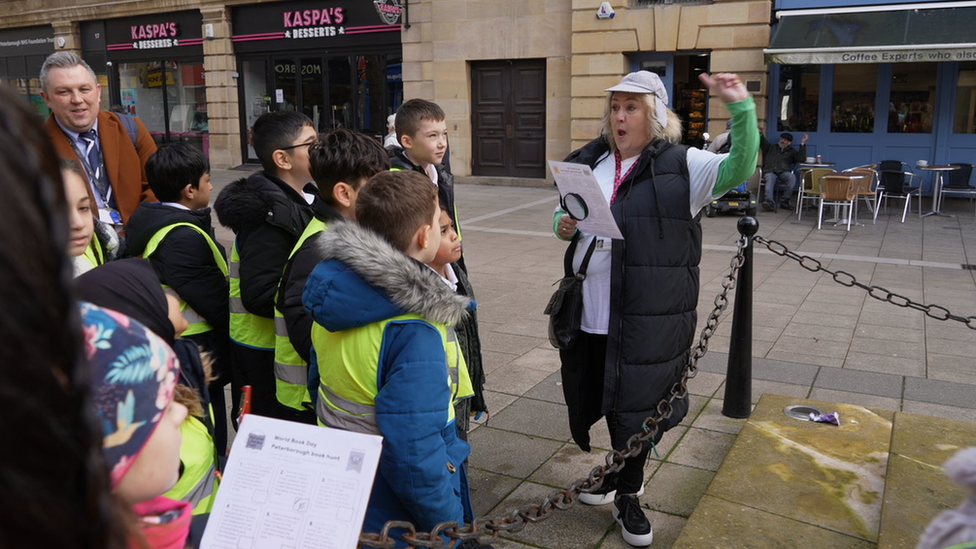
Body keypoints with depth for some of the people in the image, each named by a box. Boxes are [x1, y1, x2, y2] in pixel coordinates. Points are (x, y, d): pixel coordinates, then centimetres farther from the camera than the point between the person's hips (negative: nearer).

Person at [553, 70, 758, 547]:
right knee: (597, 399, 18)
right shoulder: (590, 162, 9)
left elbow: (740, 169, -20)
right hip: (588, 310, 5)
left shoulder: (682, 166, -6)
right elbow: (566, 214, 19)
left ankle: (627, 496, 31)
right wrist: (562, 227, -4)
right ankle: (616, 473, 44)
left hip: (648, 316, -4)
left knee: (634, 406, 7)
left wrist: (741, 108, -33)